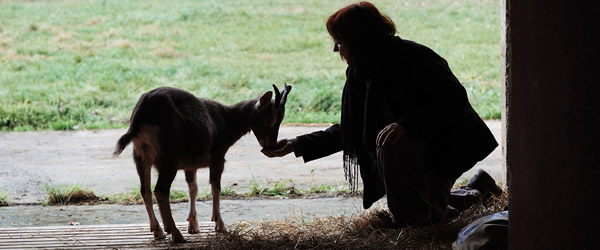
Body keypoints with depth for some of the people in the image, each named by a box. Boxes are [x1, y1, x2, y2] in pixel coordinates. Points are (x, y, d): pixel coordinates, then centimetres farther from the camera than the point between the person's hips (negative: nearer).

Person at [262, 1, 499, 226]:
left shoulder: (411, 58, -24)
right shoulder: (359, 74, 2)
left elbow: (454, 99, -31)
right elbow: (348, 131, 9)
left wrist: (405, 124, -43)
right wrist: (298, 145, 0)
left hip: (449, 147, -9)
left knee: (392, 145, -33)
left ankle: (414, 221, -19)